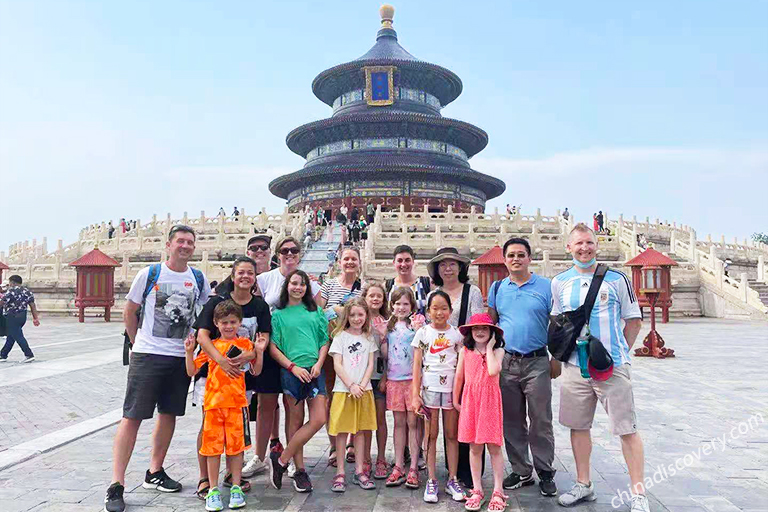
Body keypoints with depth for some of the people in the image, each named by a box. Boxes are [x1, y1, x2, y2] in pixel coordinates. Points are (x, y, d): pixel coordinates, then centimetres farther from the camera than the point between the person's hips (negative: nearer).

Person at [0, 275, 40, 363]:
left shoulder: (11, 291, -13)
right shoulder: (27, 291, 8)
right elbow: (33, 305, 7)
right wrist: (35, 318, 9)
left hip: (12, 317, -8)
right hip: (23, 316, 8)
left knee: (18, 337, -4)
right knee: (10, 337, 17)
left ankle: (29, 355, -8)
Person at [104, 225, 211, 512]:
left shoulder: (199, 279, 4)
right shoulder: (149, 274, -4)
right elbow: (129, 312, 5)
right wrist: (137, 343, 7)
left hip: (181, 356, 4)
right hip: (148, 355, -4)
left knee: (169, 414, 13)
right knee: (132, 416, -3)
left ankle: (154, 472, 29)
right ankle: (116, 485, 5)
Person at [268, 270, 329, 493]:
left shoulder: (315, 311, 12)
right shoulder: (278, 314, 5)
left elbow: (324, 341, 12)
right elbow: (273, 347, -1)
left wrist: (318, 363, -3)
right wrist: (293, 367, -11)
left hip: (314, 371, 3)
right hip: (291, 371, -3)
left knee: (318, 419, -5)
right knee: (296, 421, 2)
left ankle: (281, 460, 7)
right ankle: (300, 471, 15)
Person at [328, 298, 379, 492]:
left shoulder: (369, 338, 9)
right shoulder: (340, 336, 0)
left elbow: (370, 364, 4)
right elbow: (337, 365, -6)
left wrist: (362, 385, -10)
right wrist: (351, 385, -13)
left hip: (363, 390, 3)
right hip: (343, 390, -2)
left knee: (360, 430, 8)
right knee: (341, 431, 1)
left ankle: (359, 471, 16)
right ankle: (340, 472, 9)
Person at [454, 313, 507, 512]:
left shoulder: (497, 351, -1)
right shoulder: (465, 351, 4)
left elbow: (493, 371, -20)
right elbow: (459, 377, 9)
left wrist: (489, 348, -10)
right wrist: (455, 401, 11)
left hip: (490, 400, -2)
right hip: (470, 401, 2)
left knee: (494, 447, 4)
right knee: (474, 447, 8)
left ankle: (498, 491, 15)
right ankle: (477, 490, 20)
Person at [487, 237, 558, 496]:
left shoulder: (546, 287, 0)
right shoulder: (497, 288, 8)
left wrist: (556, 360, -4)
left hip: (537, 363, -3)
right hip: (506, 363, 3)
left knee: (541, 422, 3)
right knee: (512, 422, 11)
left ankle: (545, 473, 18)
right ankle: (521, 471, 24)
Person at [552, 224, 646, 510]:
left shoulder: (616, 279, -1)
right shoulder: (559, 282, 6)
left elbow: (634, 320, 6)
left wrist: (619, 351, 4)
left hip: (613, 367, -3)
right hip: (574, 367, 3)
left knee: (627, 429, 0)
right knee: (578, 426, 11)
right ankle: (583, 485, 27)